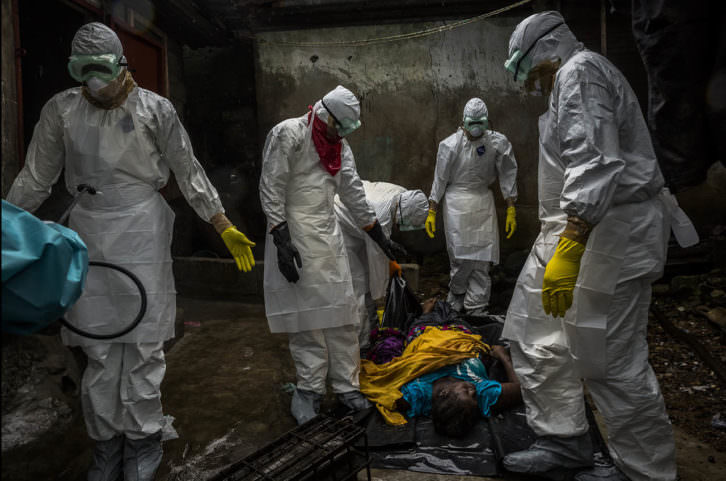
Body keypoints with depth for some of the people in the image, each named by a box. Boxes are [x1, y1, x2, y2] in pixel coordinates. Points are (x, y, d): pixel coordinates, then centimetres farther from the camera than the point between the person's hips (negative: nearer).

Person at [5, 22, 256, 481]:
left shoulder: (154, 108, -2)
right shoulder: (61, 110, 5)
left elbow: (190, 172, -1)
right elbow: (35, 179, 11)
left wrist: (226, 227, -4)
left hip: (142, 231, -2)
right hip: (88, 232, 3)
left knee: (143, 340, 0)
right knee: (98, 345, 7)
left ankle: (143, 438, 17)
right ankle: (107, 440, 22)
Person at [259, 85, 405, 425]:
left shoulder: (339, 145, 15)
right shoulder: (288, 134, -7)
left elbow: (353, 193, 18)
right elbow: (271, 190, -12)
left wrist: (381, 238, 17)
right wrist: (282, 241, -19)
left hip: (328, 234, 7)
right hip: (295, 233, -6)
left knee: (342, 310, 4)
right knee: (305, 311, -2)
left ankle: (345, 384, 16)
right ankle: (310, 388, 13)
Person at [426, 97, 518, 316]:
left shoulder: (498, 143, 0)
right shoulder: (450, 145, -5)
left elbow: (508, 176, 5)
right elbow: (440, 180, 0)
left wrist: (511, 210, 2)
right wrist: (431, 212, 0)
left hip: (483, 201, 3)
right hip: (457, 201, -2)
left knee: (482, 259, -1)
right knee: (462, 256, -6)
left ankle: (476, 307, 9)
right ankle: (456, 298, 19)